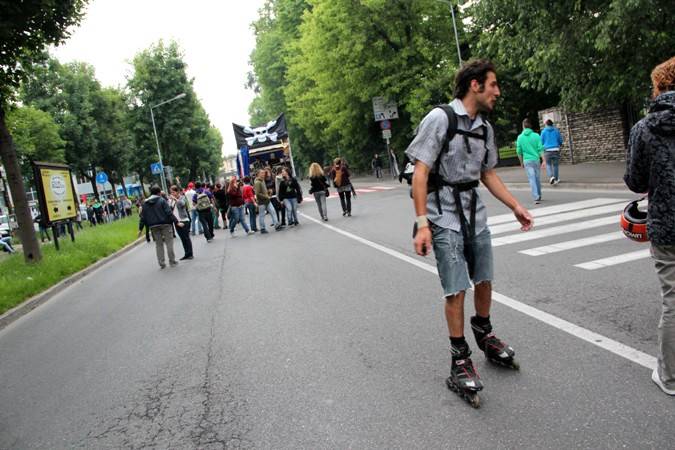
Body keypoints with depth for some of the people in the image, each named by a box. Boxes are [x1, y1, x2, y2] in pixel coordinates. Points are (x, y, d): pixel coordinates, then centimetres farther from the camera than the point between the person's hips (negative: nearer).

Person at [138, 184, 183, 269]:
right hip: (165, 224, -4)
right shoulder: (162, 200, -5)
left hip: (153, 227, 4)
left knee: (158, 244, 10)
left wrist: (140, 228, 14)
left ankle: (161, 263, 10)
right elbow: (169, 213, -13)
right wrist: (176, 222, -12)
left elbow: (143, 217, 9)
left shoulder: (145, 203, 9)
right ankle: (172, 261, 4)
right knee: (169, 242, 3)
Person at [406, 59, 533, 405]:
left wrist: (516, 207, 15)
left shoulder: (484, 128, 11)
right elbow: (420, 172, -15)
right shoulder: (440, 118, -12)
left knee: (484, 279, 14)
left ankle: (484, 334, 39)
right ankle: (460, 360, 9)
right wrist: (422, 223, -21)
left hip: (475, 213, 7)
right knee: (456, 289, -5)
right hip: (445, 217, -7)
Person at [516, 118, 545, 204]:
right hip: (536, 159, 1)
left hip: (527, 161, -1)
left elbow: (519, 151, 3)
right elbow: (540, 149, -5)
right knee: (537, 178, 14)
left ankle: (536, 198, -12)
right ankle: (539, 196, 27)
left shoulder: (520, 137, -1)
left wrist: (521, 162, 14)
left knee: (532, 179, -3)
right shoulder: (536, 136, -2)